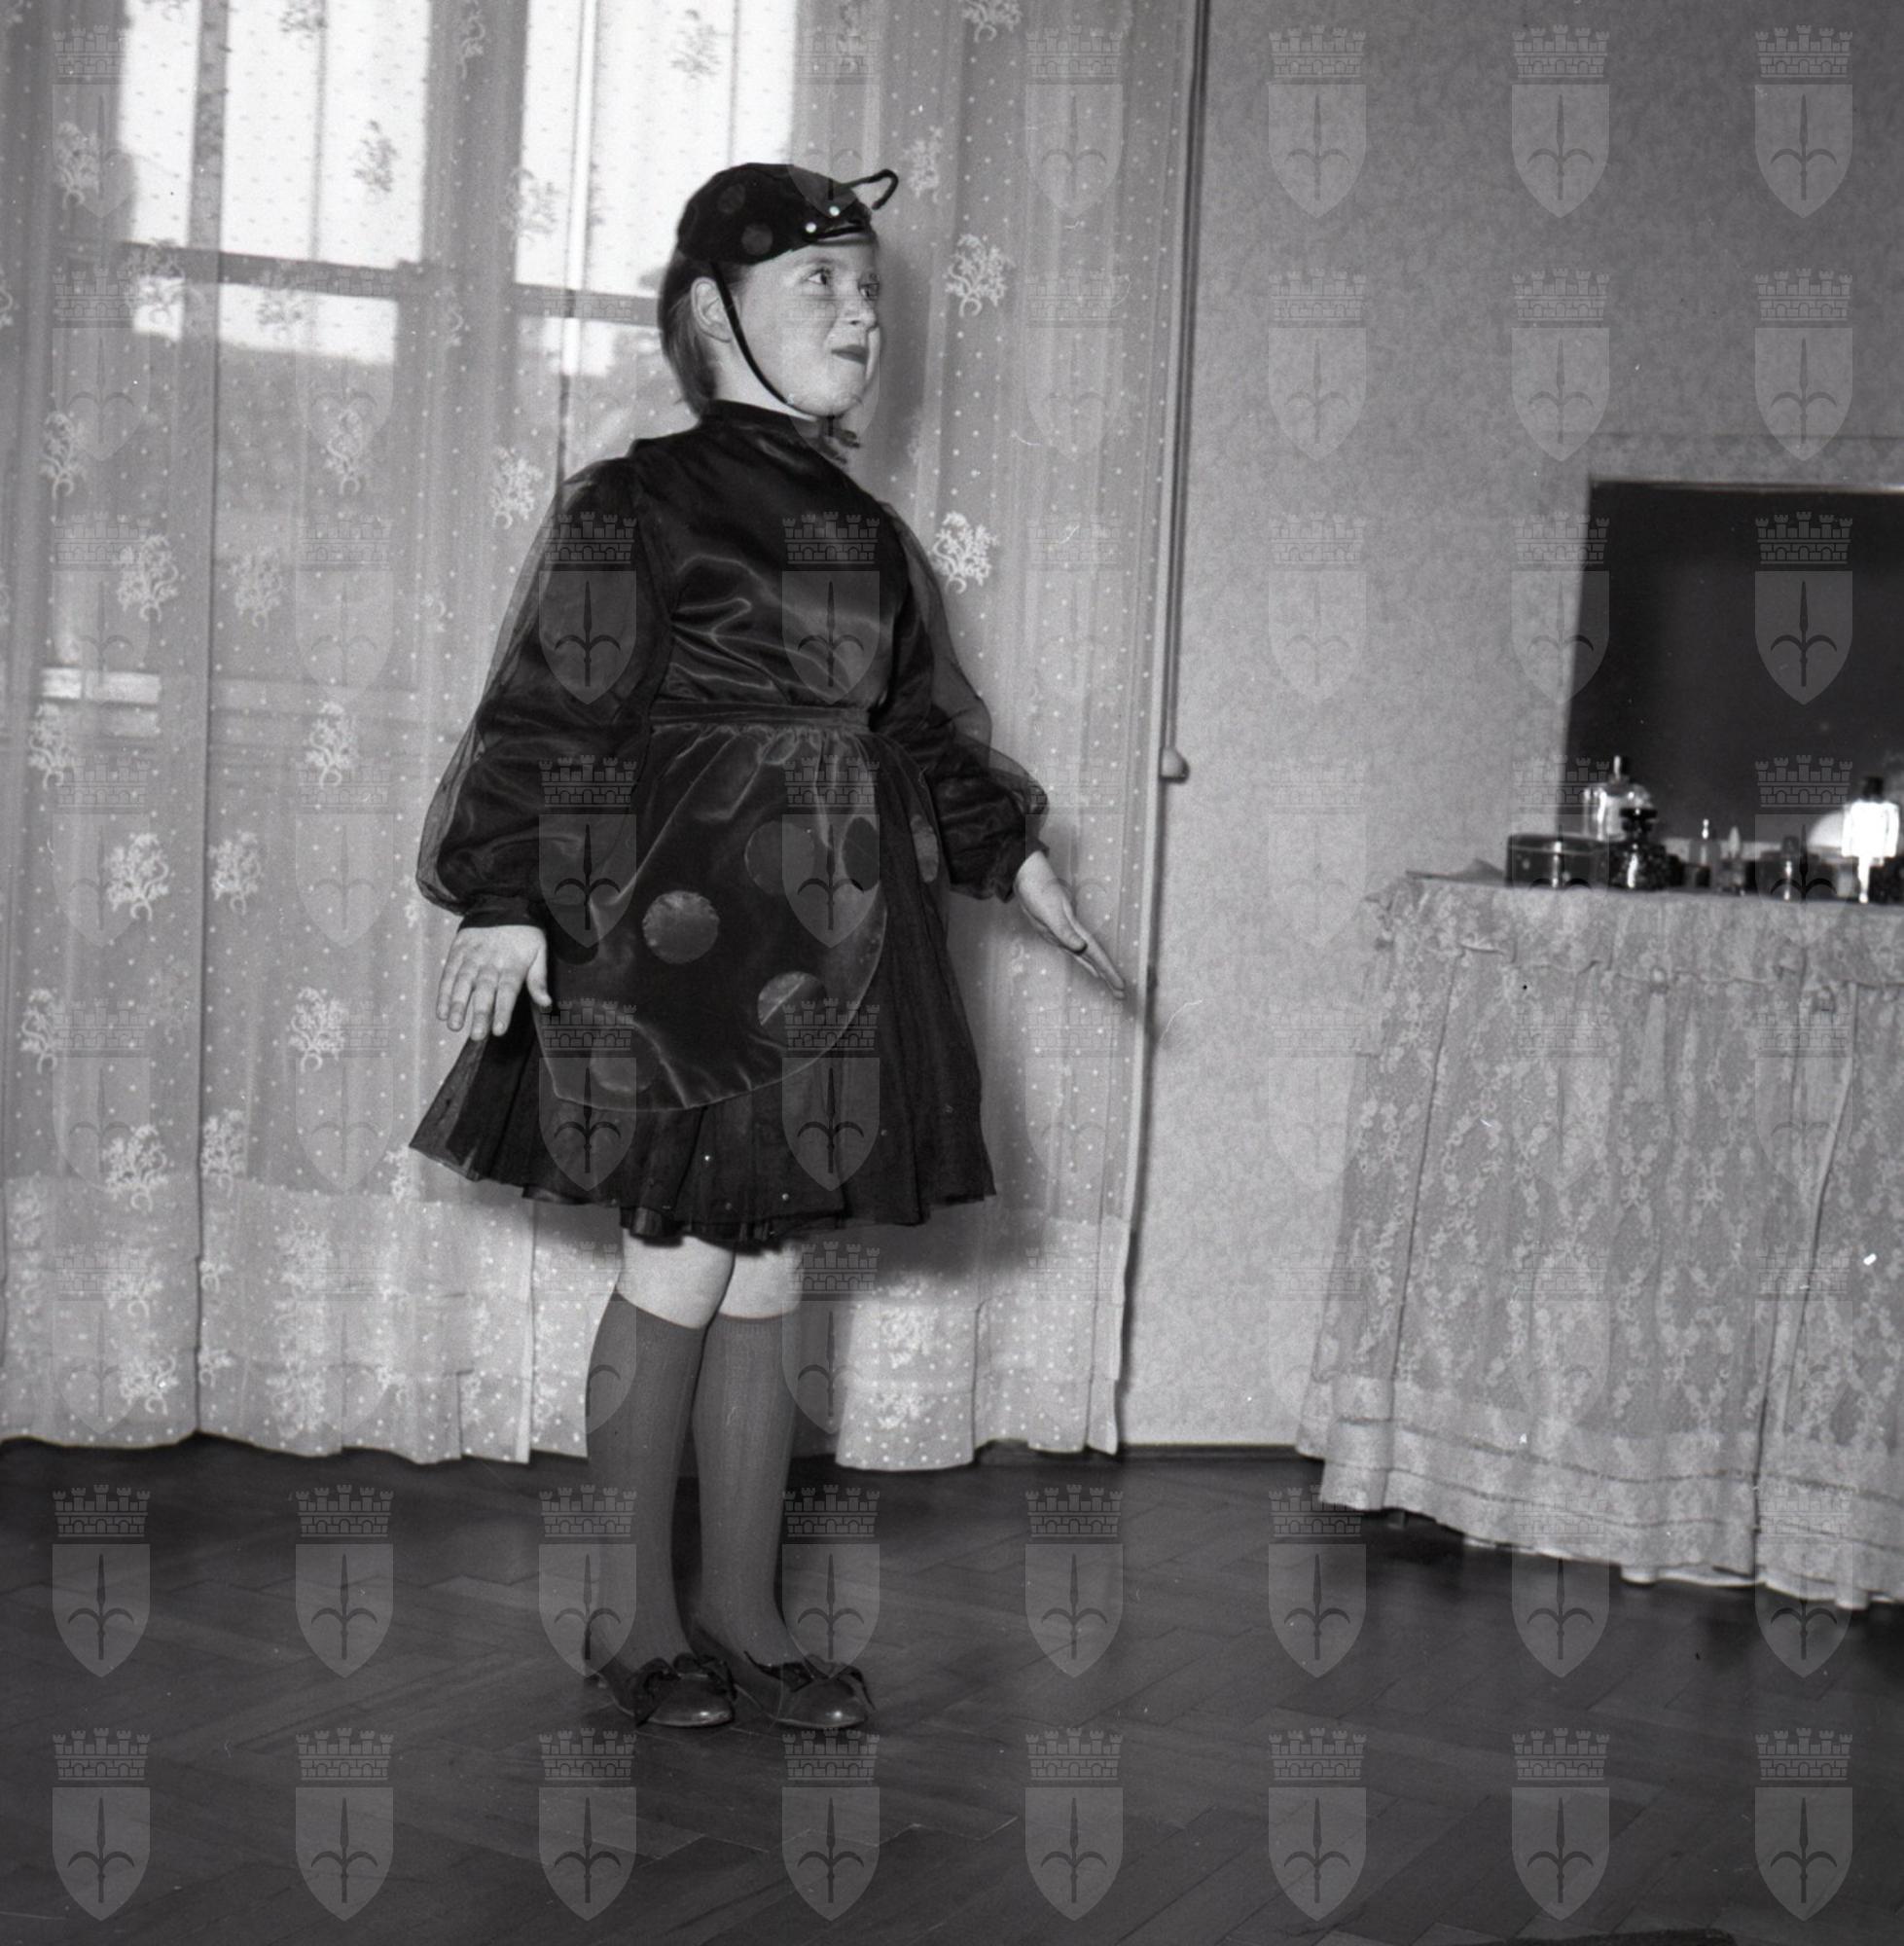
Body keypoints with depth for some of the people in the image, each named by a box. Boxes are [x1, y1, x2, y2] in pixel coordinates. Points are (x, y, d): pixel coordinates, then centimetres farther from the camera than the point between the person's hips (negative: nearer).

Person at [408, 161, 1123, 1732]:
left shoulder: (870, 533, 15)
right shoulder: (636, 506, -5)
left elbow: (927, 729, 22)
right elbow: (546, 720, -9)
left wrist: (1021, 864, 18)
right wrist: (510, 899, -17)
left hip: (832, 946, 6)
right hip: (682, 935, -6)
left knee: (766, 1280, 10)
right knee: (683, 1270, -2)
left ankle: (742, 1611, 20)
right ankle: (634, 1615, 14)